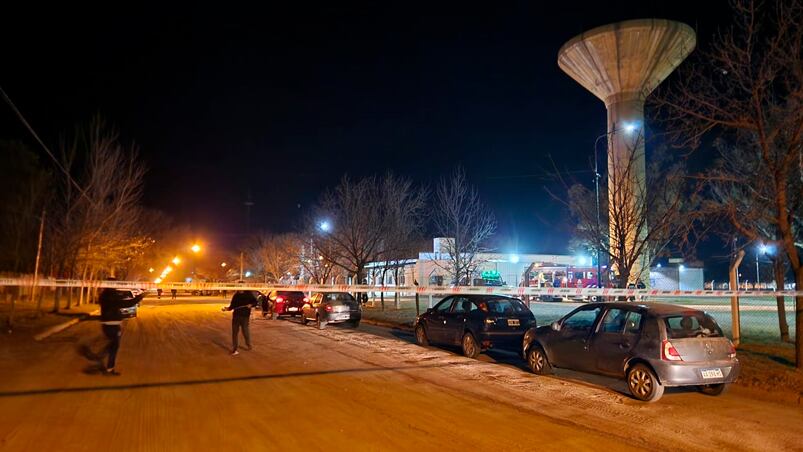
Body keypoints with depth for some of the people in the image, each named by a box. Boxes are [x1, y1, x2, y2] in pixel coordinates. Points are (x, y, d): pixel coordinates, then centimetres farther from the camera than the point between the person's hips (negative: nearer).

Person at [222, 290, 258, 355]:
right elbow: (232, 305, 12)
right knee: (234, 332, 3)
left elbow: (255, 302, 2)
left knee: (245, 331, 2)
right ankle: (234, 349, 10)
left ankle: (248, 344, 29)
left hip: (245, 316, -3)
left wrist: (251, 305, -19)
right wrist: (227, 308, -7)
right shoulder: (236, 295, 9)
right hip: (236, 316, 3)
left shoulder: (249, 294, -1)